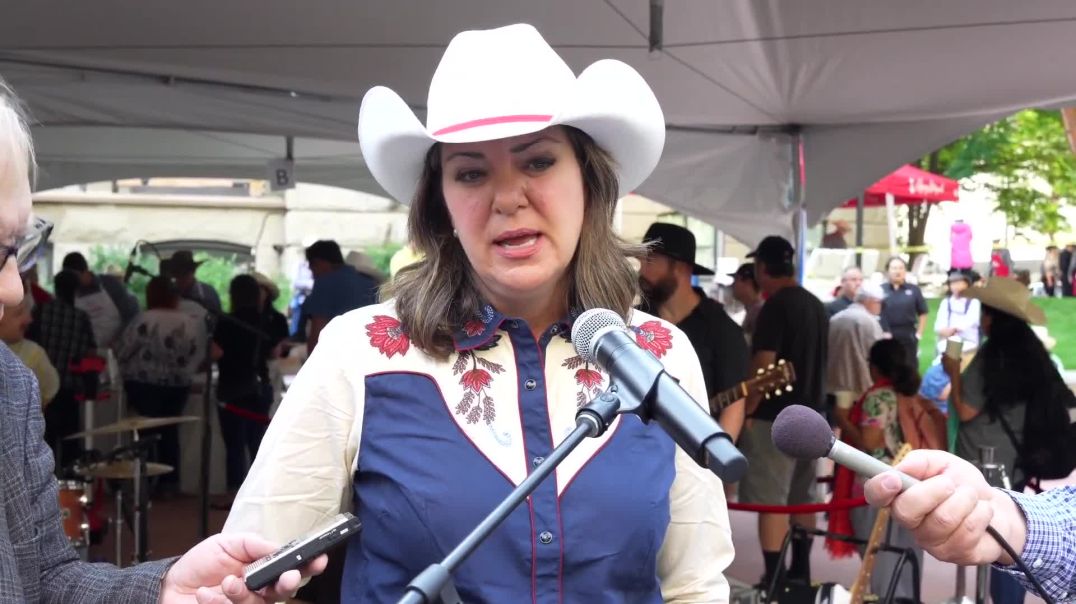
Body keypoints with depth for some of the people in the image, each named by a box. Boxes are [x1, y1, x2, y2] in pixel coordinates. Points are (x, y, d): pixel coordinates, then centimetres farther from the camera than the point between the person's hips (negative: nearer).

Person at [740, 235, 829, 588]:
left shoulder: (775, 307, -16)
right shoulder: (817, 306, 10)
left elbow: (763, 366, -19)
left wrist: (746, 412, -13)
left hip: (775, 418, -9)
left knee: (770, 501, -5)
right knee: (802, 498, 16)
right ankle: (800, 572, 24)